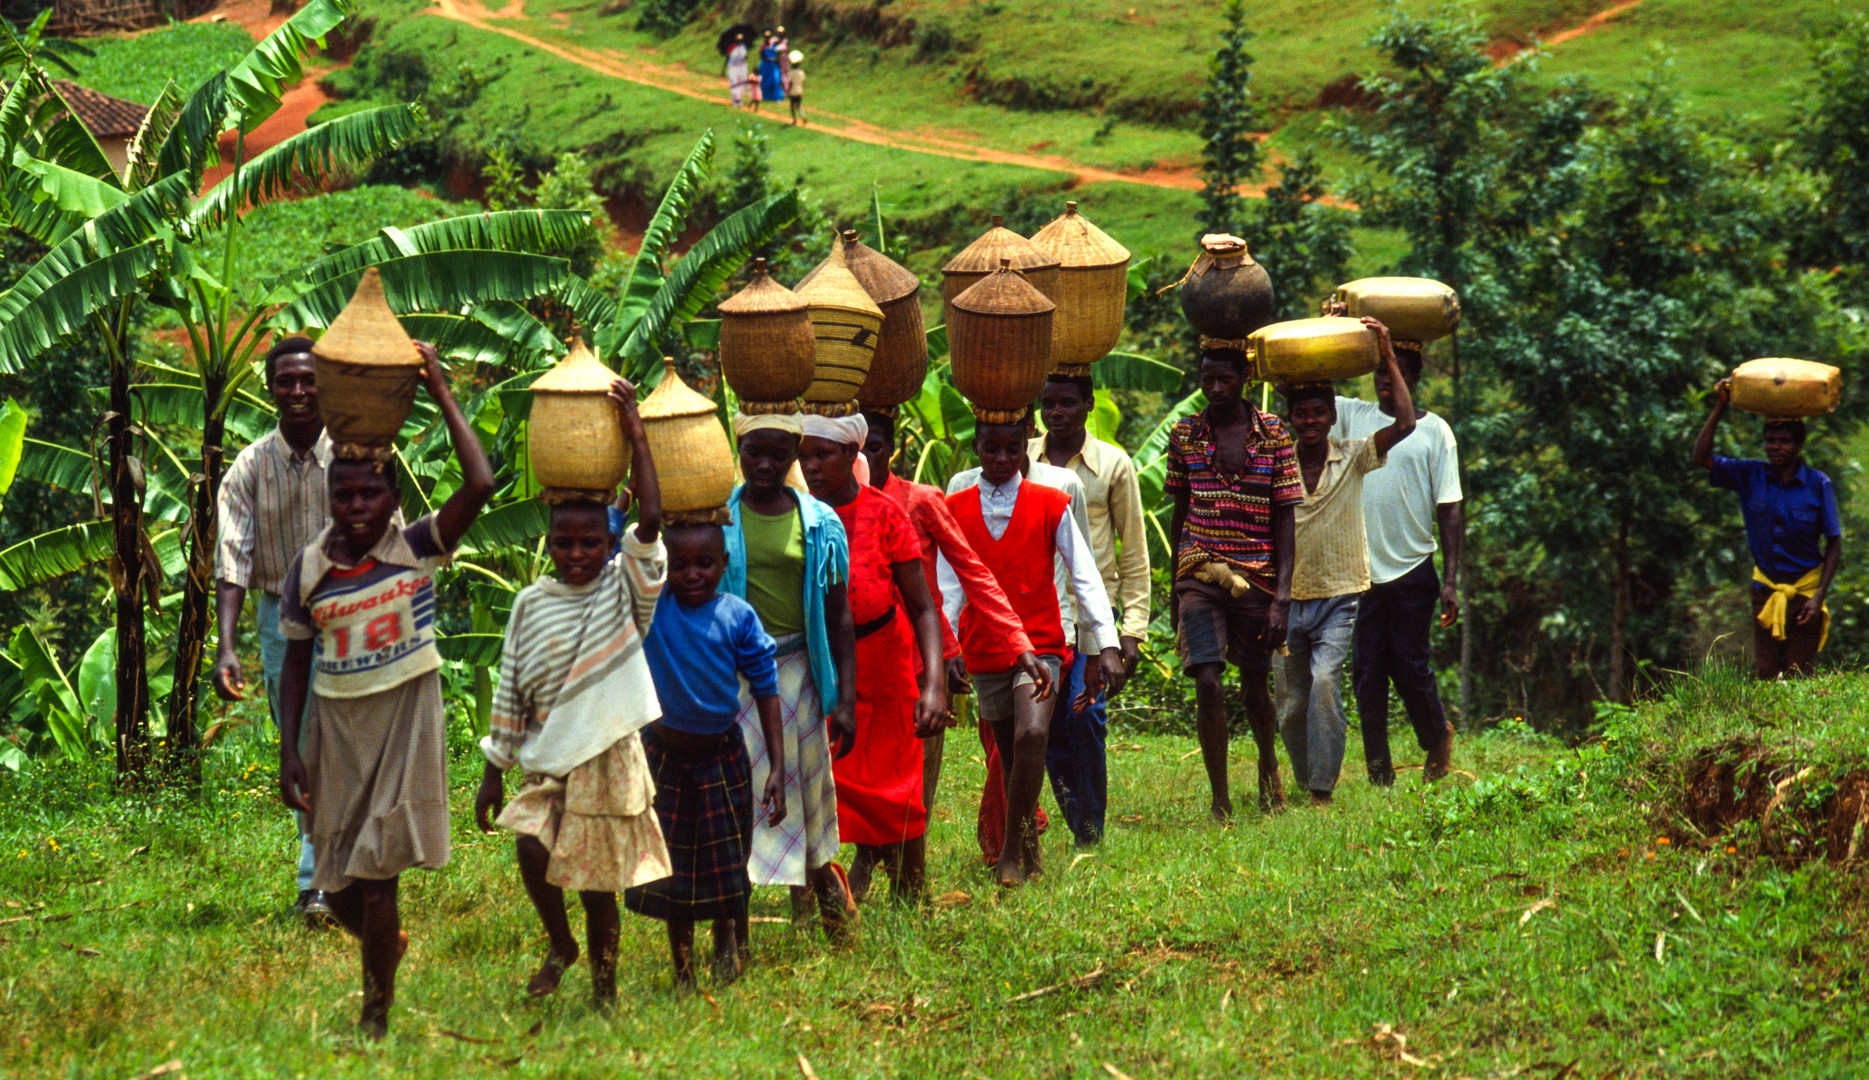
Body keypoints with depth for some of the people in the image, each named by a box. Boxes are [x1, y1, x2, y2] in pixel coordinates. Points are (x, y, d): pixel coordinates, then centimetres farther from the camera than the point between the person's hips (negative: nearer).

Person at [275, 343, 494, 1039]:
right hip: (334, 727, 3)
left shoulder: (418, 549, -8)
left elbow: (479, 486, -22)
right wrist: (288, 751, 1)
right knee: (339, 889, 8)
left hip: (405, 720, -3)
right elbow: (297, 663, 7)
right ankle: (386, 945, 42)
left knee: (376, 877, -8)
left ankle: (376, 1013, 6)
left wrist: (442, 395, -18)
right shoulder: (310, 569, -1)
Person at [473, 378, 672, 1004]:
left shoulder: (625, 589, -2)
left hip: (609, 758, -2)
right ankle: (559, 946, 10)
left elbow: (651, 524, -18)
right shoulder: (531, 605, 5)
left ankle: (604, 981, 22)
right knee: (531, 848, -17)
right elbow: (510, 693, 10)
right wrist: (494, 771, 9)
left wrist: (635, 437, -20)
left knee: (599, 881, 3)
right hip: (547, 758, 2)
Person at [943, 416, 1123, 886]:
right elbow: (948, 588, 6)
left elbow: (1085, 578, -1)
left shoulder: (1050, 506, 0)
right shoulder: (956, 509, 5)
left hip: (1039, 642, -3)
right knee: (1009, 756, 9)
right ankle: (1028, 846, 26)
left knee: (1032, 736, -24)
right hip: (984, 650, 3)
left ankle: (1012, 854, -18)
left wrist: (1107, 645, -10)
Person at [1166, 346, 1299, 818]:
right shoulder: (1184, 435, 4)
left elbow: (1284, 519, -2)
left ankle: (1268, 766, 41)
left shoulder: (1273, 435, -2)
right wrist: (1174, 589, 16)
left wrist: (1282, 597, -10)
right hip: (1200, 577, 1)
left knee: (1254, 688, 10)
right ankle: (1220, 801, -3)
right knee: (1208, 684, -12)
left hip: (1257, 579, -1)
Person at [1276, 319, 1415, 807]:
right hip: (1287, 599, 2)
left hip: (1338, 597, -2)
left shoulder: (1352, 458, -1)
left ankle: (1324, 789, -20)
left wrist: (1388, 358, -12)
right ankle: (1306, 785, 23)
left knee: (1325, 681, -22)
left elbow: (1405, 423, -10)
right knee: (1290, 703, 5)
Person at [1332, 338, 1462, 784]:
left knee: (1410, 667, 1)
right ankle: (1378, 772, 10)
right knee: (1367, 672, 3)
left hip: (1412, 570, -2)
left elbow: (1449, 510, 0)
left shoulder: (1434, 430, 1)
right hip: (1361, 570, 2)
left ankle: (1438, 740, 29)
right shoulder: (1353, 416, 8)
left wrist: (1451, 581, -6)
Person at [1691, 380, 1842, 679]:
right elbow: (1702, 457, -6)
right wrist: (1720, 407, -12)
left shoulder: (1817, 484, -6)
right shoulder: (1749, 476, 0)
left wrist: (1819, 596, -12)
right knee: (1765, 675, -3)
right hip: (1765, 591, 2)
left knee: (1799, 676, -5)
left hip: (1805, 590, -2)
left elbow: (1834, 544, -3)